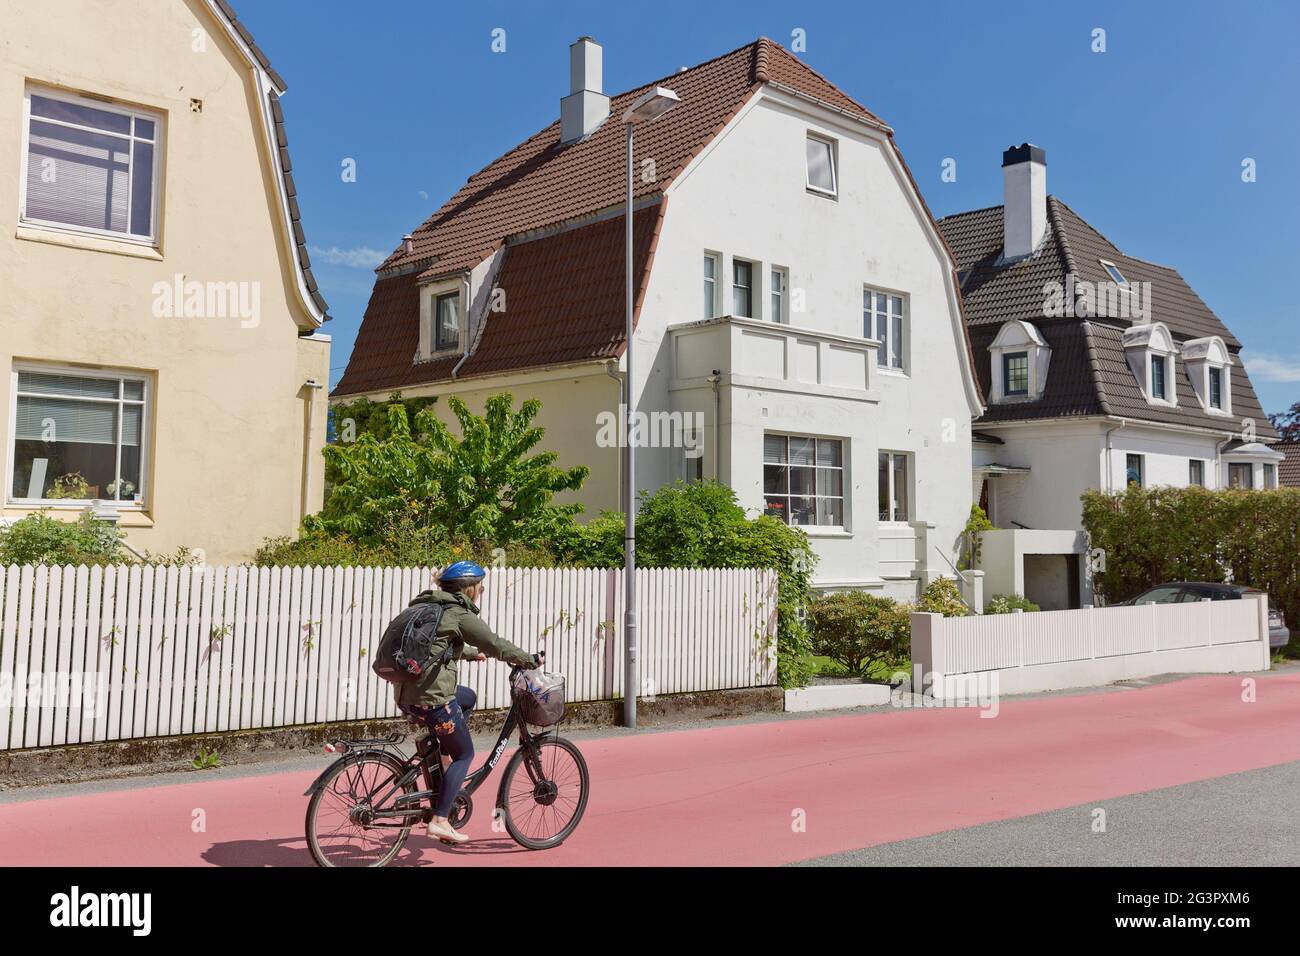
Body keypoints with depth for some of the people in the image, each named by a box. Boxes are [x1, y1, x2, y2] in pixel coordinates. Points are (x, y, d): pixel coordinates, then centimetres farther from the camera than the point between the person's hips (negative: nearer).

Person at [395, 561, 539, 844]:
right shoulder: (459, 614, -8)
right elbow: (495, 644, -10)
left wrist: (471, 655, 45)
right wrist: (530, 659, 3)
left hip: (405, 694, 9)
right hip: (433, 698, -8)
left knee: (468, 697, 31)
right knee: (465, 754, 9)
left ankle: (445, 761, 25)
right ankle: (439, 821, 3)